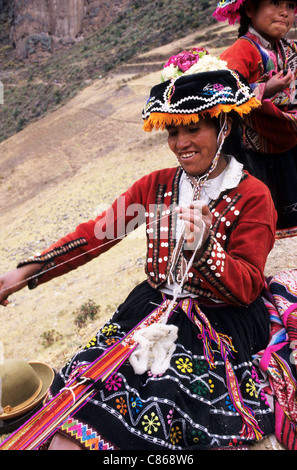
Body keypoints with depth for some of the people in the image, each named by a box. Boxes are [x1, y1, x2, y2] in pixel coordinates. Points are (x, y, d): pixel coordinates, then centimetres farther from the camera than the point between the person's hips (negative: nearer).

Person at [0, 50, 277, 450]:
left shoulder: (252, 196, -4)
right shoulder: (156, 186, 7)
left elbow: (247, 288, -7)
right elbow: (97, 233, 4)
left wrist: (204, 244, -26)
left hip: (223, 323, -3)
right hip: (155, 308, 3)